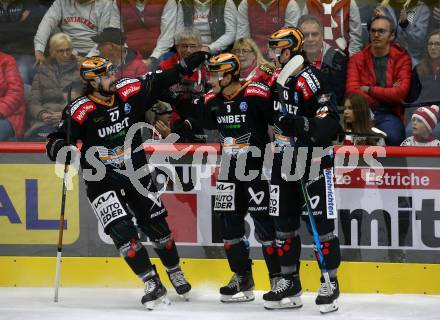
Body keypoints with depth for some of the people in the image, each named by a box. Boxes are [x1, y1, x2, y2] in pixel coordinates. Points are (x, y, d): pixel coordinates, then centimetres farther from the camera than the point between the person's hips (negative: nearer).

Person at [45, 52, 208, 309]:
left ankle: (175, 273, 35)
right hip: (102, 181, -4)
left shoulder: (129, 92, -9)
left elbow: (157, 82, 5)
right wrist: (62, 148, -42)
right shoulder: (80, 111, -21)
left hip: (136, 174, 4)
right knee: (122, 231, -16)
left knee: (157, 225, 13)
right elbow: (55, 143, -21)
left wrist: (186, 68, 1)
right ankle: (153, 285, -11)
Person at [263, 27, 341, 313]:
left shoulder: (310, 79, -16)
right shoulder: (277, 80, 11)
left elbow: (330, 121, -23)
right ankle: (290, 284, 18)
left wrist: (302, 126, -33)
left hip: (314, 162, -9)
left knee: (321, 223, -6)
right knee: (284, 223, 10)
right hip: (284, 161, 9)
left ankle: (330, 284, 1)